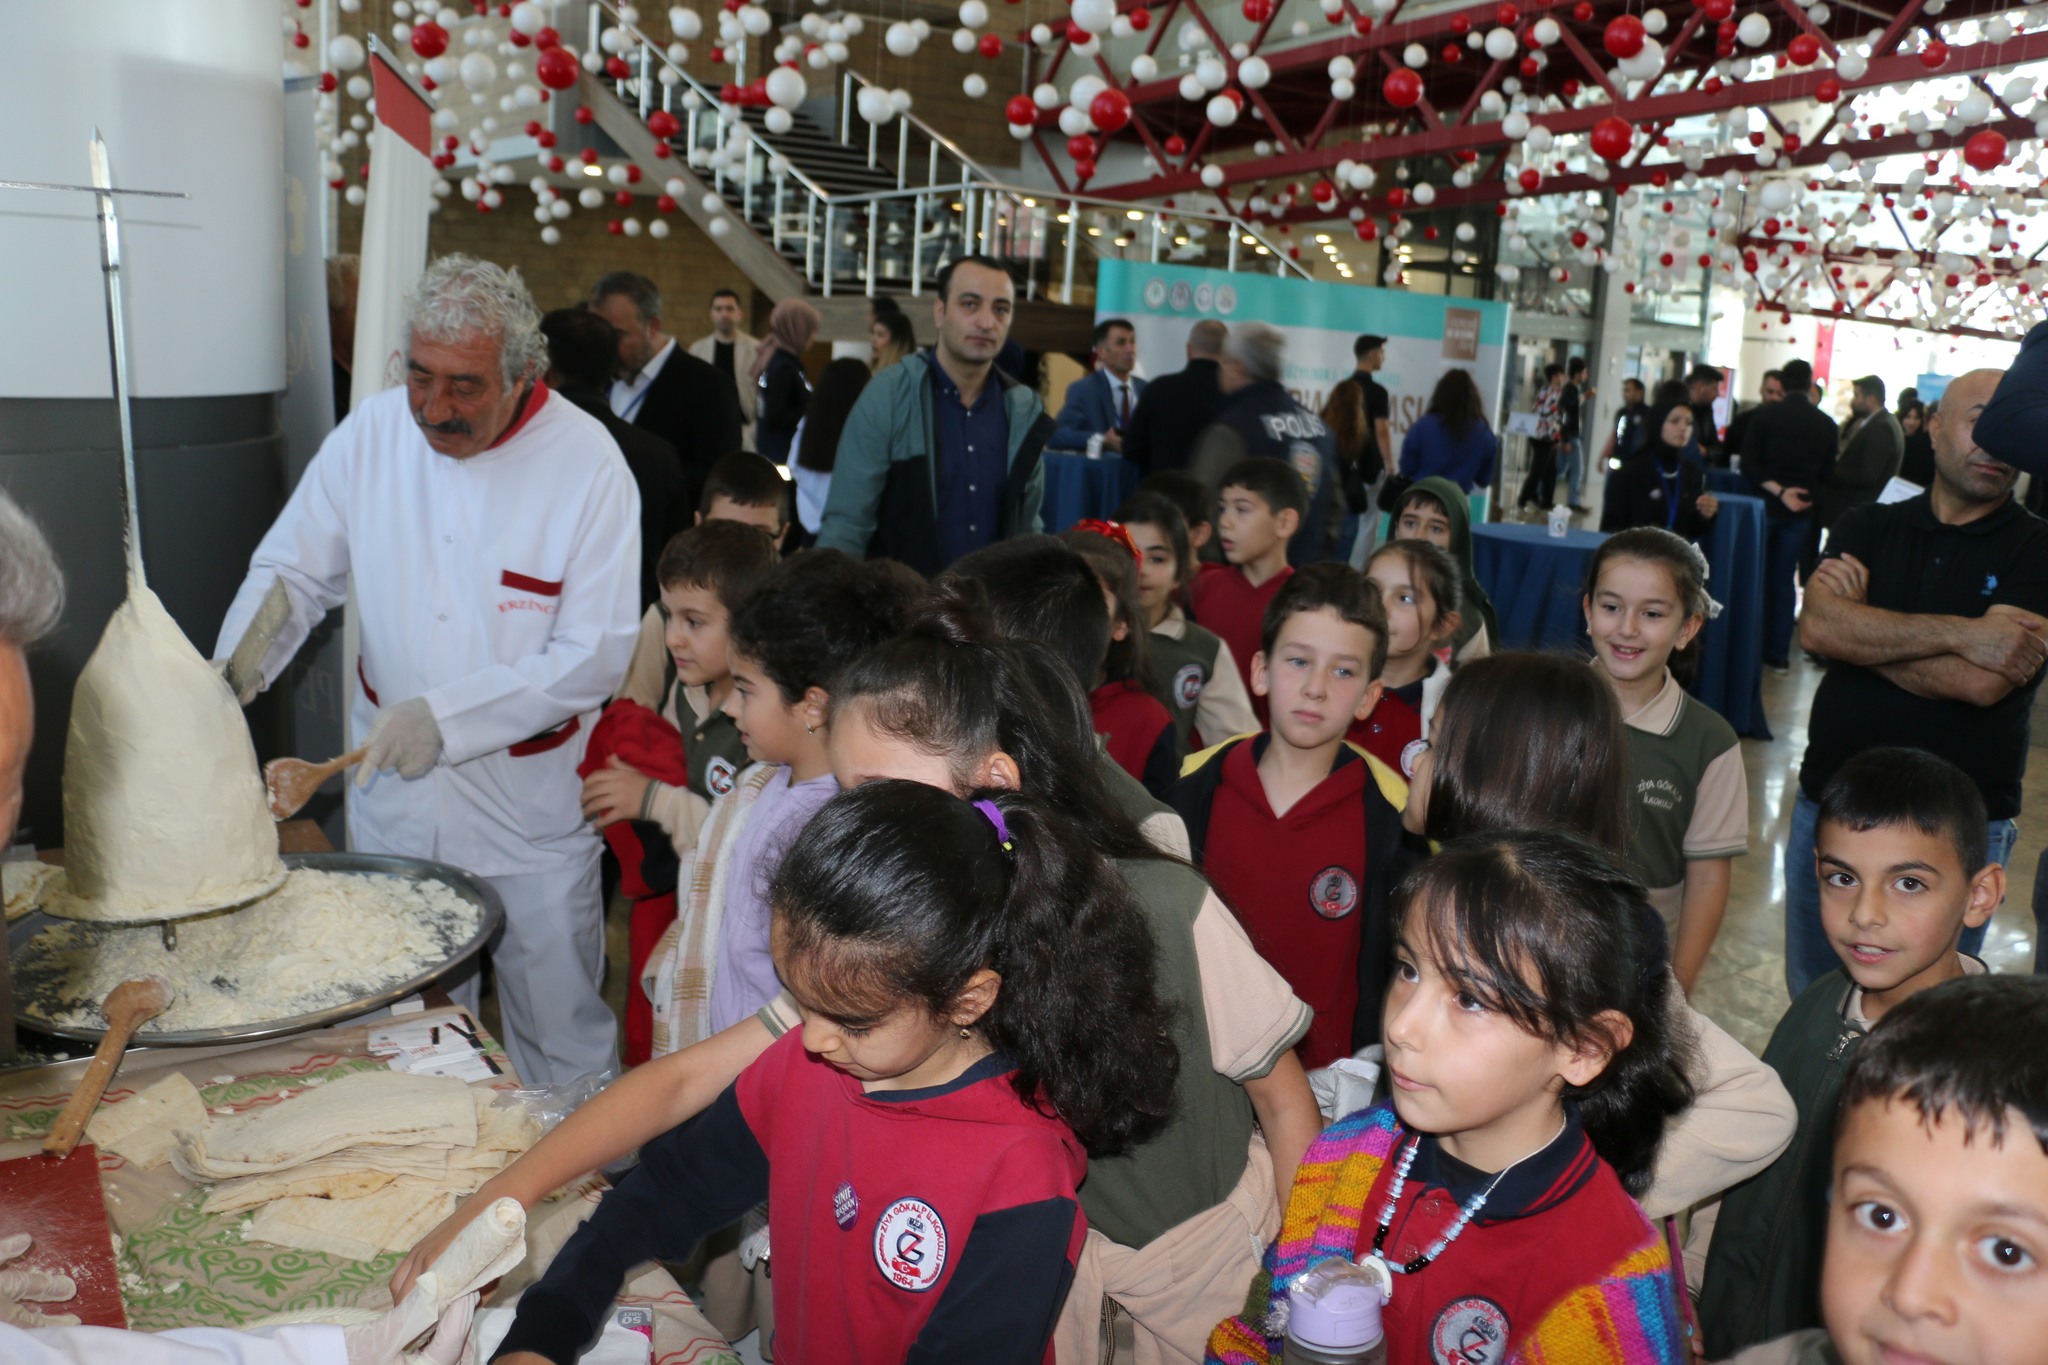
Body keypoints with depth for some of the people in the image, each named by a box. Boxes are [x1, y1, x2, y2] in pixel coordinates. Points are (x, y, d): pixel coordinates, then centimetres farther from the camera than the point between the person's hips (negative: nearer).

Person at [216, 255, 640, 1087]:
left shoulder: (587, 463, -14)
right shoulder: (370, 434, -4)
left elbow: (597, 653, -15)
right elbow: (291, 574, 6)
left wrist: (446, 716, -21)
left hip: (532, 809, -3)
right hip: (392, 802, 4)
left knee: (559, 1036, 9)